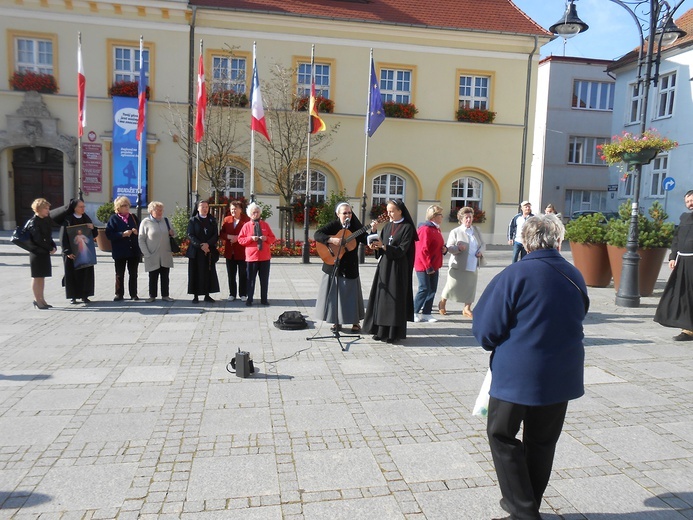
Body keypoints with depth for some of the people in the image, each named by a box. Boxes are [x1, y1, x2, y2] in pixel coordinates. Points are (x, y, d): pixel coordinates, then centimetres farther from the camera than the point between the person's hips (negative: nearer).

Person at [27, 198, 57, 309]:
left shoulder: (47, 220, 10)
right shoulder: (33, 222, -12)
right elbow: (38, 240, -18)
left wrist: (53, 246, -1)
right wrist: (50, 248, -13)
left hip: (45, 252, 7)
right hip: (36, 252, -7)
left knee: (42, 277, 12)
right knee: (37, 277, 0)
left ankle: (41, 299, 19)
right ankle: (37, 300, 8)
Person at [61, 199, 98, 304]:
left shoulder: (86, 218, 9)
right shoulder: (68, 220, -5)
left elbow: (94, 234, 13)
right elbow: (63, 236, -9)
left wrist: (93, 228, -9)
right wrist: (68, 252, -16)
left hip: (85, 251, 4)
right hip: (72, 252, -4)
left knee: (86, 272, 4)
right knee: (73, 273, 1)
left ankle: (84, 295, 14)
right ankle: (73, 296, 9)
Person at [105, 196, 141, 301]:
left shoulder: (133, 217, 11)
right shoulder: (113, 219, -2)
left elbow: (140, 230, 17)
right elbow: (109, 234, -11)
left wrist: (136, 232, -5)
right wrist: (123, 234, -21)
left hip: (134, 251, 3)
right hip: (120, 251, -3)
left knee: (133, 274, 8)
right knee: (119, 275, 5)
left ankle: (133, 294, 16)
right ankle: (119, 294, 15)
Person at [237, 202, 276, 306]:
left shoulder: (265, 225, 9)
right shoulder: (246, 225, 2)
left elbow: (273, 238, 10)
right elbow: (240, 239, -1)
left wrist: (266, 238, -11)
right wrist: (251, 238, -15)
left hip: (265, 257, 2)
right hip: (251, 257, -2)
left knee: (264, 279, 6)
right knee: (251, 279, 3)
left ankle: (264, 299, 15)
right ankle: (249, 299, 12)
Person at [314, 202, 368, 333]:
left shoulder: (355, 226, 3)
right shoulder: (333, 225, -4)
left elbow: (365, 240, -3)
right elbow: (317, 234, -14)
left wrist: (372, 231, -20)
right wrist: (332, 240, -26)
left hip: (350, 267, 1)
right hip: (333, 266, -1)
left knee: (351, 294, 4)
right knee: (334, 293, 5)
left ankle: (356, 322, 17)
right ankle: (336, 322, 18)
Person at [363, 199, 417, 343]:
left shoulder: (407, 227, -6)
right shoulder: (387, 226, 12)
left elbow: (402, 250, -14)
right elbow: (381, 247, 12)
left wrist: (383, 246, -22)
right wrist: (376, 246, -10)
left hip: (397, 267, -6)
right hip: (384, 265, 6)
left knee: (394, 298, -3)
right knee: (381, 297, 6)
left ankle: (394, 332, 5)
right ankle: (381, 330, 15)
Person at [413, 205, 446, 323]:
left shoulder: (436, 229, 14)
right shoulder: (425, 229, -17)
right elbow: (422, 250, -22)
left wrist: (444, 249, 3)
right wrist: (428, 267, -21)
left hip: (433, 266, 9)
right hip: (424, 266, -9)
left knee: (432, 290, 11)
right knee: (424, 289, -5)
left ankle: (426, 313, 19)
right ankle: (414, 312, 9)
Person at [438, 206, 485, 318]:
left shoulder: (476, 230, 12)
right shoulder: (455, 232, -3)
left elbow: (483, 244, 18)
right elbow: (449, 248, -7)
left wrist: (481, 251, -4)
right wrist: (458, 248, -27)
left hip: (473, 266, 5)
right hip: (458, 266, -4)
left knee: (470, 288, 6)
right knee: (452, 286, 2)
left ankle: (467, 309, 19)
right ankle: (442, 303, 24)